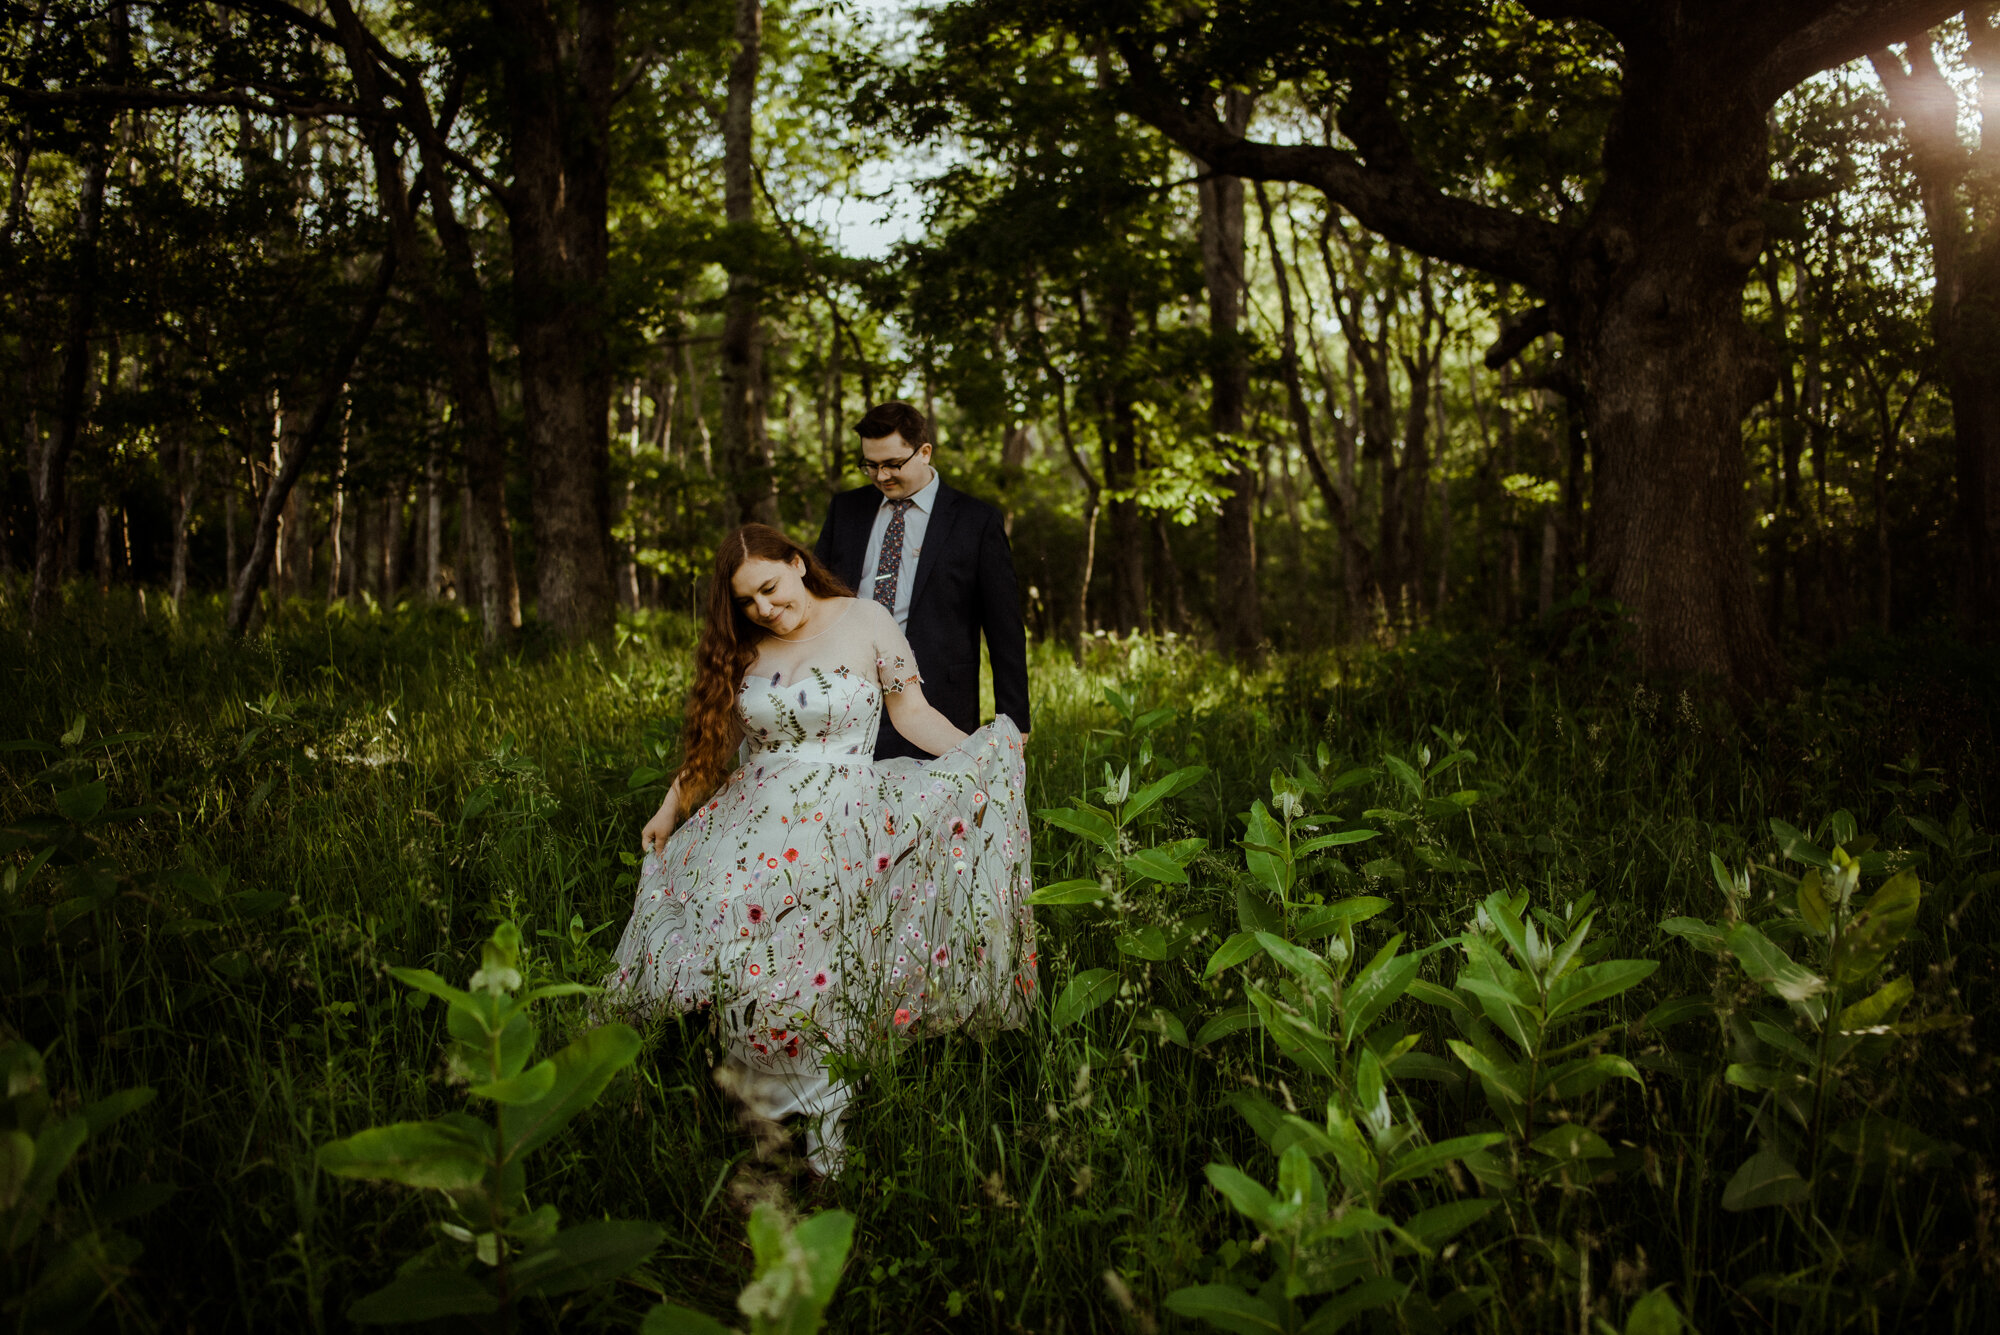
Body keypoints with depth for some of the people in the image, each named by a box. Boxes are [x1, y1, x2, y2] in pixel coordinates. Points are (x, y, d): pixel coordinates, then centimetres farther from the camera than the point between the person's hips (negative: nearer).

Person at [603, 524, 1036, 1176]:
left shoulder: (866, 621, 2)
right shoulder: (744, 650, 12)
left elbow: (910, 711, 1)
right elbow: (709, 739, 22)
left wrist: (981, 755, -11)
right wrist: (670, 809, 24)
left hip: (838, 828, -4)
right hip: (752, 823, 4)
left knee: (810, 966, -17)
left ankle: (819, 1122, -3)